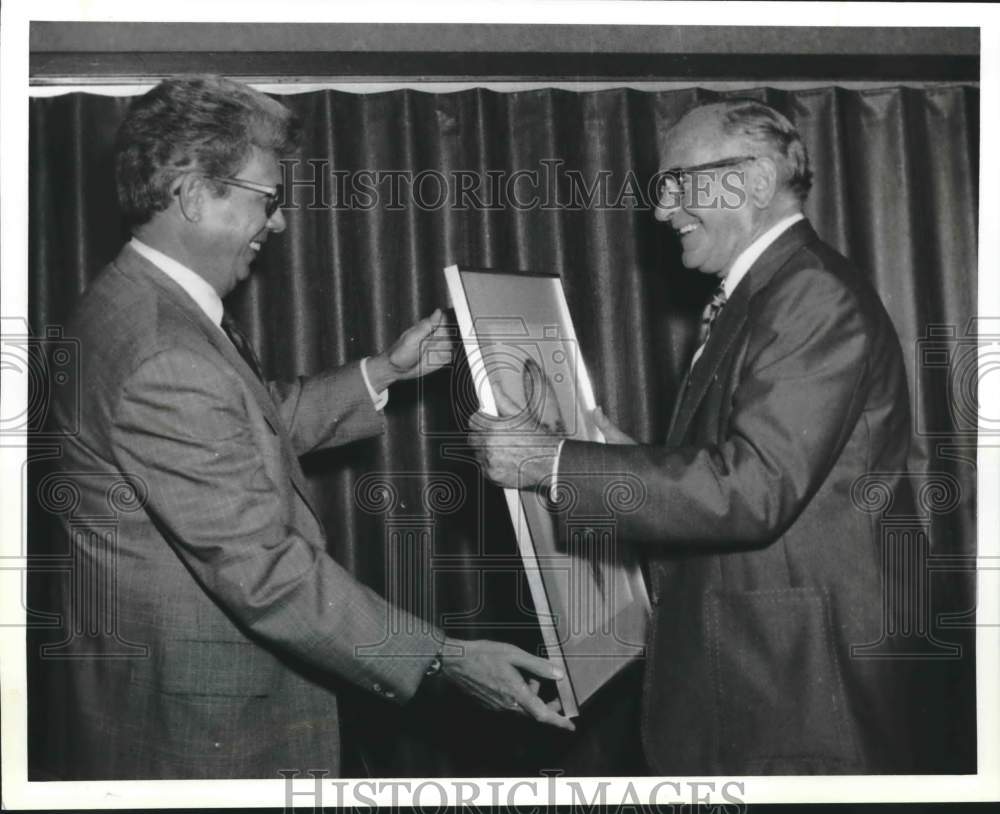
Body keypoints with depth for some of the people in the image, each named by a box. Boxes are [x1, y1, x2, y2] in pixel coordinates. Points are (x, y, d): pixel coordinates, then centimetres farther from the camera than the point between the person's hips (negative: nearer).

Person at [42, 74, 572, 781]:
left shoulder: (139, 302, 5)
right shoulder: (163, 360, -28)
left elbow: (262, 424, 18)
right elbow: (262, 569, -29)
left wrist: (384, 372, 12)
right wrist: (444, 658, -25)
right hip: (192, 724, -10)